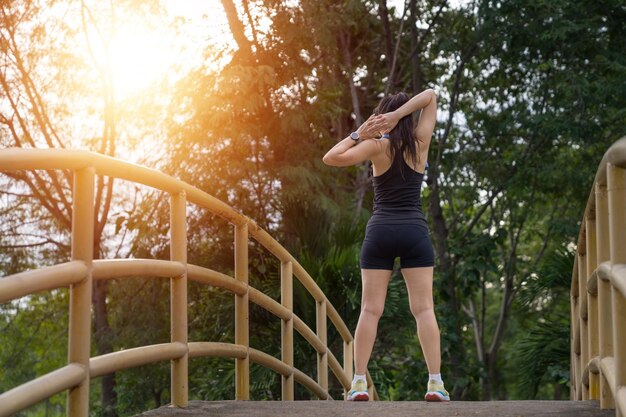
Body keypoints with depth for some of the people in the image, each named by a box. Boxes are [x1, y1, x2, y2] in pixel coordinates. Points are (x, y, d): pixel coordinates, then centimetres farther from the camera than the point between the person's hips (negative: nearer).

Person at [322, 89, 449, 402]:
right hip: (415, 232, 1)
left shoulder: (377, 146, -1)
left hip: (380, 232, -1)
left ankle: (359, 383, -8)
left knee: (370, 310, -2)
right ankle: (435, 383, -11)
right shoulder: (420, 143, 4)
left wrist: (358, 134, 0)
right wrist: (398, 115, -4)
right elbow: (430, 96, 8)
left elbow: (331, 158, -7)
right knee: (424, 309, -3)